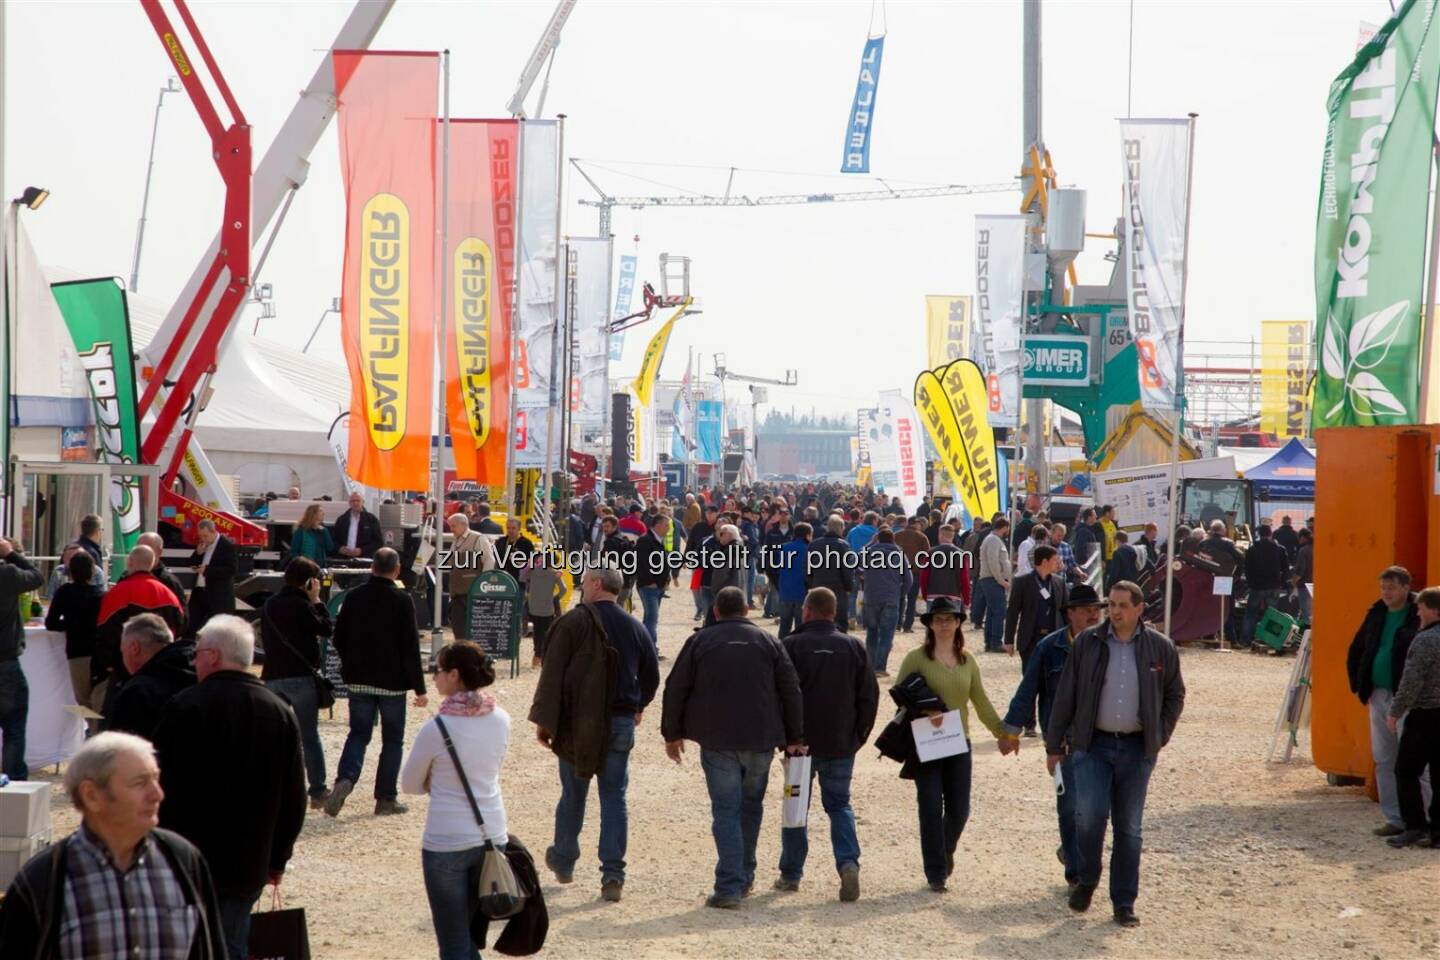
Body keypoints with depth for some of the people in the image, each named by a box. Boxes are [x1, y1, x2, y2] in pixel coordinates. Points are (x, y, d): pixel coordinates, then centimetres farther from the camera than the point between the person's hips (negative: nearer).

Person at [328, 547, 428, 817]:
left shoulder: (354, 597, 0)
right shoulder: (402, 601, -13)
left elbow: (339, 638, 6)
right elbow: (410, 647, -12)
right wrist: (419, 688, -7)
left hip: (359, 680, 3)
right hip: (392, 681, -3)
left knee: (358, 734, 11)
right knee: (392, 740, 9)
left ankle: (345, 780, -13)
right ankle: (386, 798, 8)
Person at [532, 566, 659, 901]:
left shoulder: (574, 622, -8)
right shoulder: (635, 628, 6)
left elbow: (553, 674, -11)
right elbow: (651, 676, 13)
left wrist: (544, 720, -8)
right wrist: (637, 707, 30)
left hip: (577, 723, -3)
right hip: (620, 724, 3)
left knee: (573, 795, 12)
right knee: (614, 798, 4)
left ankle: (564, 861, 28)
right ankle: (613, 874, -4)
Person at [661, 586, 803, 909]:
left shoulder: (699, 641, 3)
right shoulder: (768, 642, 7)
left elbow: (675, 689, 2)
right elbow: (791, 690, 4)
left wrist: (672, 734, 12)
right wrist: (795, 737, 9)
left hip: (717, 741, -2)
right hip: (761, 739, 2)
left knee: (726, 812, -3)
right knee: (751, 806, 19)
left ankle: (729, 886, -11)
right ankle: (744, 875, 27)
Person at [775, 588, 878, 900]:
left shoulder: (792, 646, -9)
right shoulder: (853, 647, 2)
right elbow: (869, 696, 3)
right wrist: (858, 735, 12)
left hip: (802, 742, -2)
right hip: (842, 745, 2)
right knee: (839, 804, 11)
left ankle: (791, 873, 16)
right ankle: (848, 862, -10)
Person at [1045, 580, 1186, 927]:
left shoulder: (1160, 648, 3)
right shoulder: (1087, 643, 1)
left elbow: (1175, 696, 15)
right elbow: (1065, 696, 4)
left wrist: (1159, 736, 4)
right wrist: (1054, 745, 4)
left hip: (1137, 748, 1)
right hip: (1093, 743, -1)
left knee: (1129, 827, 4)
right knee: (1091, 813, -15)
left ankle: (1124, 903, 11)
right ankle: (1086, 879, 10)